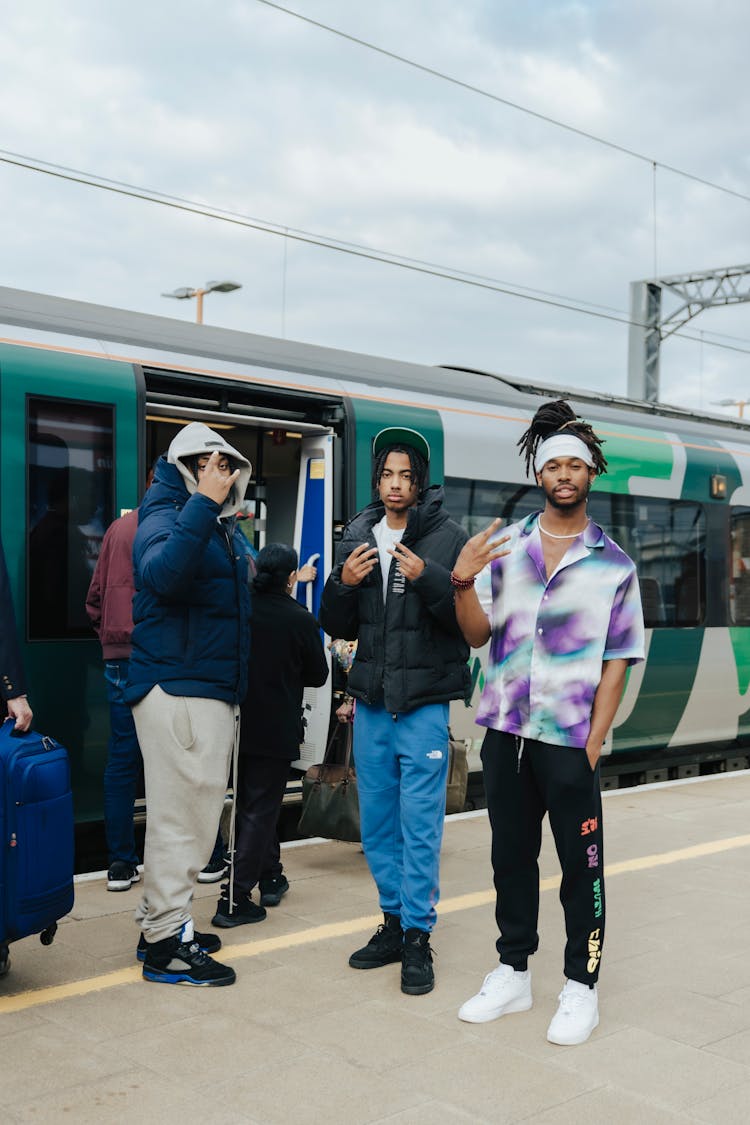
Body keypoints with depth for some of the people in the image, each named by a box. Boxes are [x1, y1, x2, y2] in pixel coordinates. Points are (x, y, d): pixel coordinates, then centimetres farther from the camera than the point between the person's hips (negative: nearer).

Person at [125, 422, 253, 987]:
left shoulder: (228, 529, 18)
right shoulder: (165, 515, -9)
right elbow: (163, 574, -32)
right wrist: (203, 504, -33)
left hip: (217, 690, 9)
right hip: (177, 690, -9)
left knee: (193, 814, 15)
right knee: (180, 816, -6)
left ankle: (161, 922, 26)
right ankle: (167, 944, 2)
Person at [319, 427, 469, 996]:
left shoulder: (448, 538, -5)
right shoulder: (357, 539, 10)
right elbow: (339, 627, 13)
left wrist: (427, 579, -25)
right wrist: (343, 583, -6)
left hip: (425, 702, -5)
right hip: (372, 701, 5)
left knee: (420, 825, -2)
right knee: (377, 822, 13)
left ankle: (418, 937, 8)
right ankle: (394, 922, 26)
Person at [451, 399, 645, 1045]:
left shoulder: (614, 565, 1)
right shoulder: (504, 547, 6)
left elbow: (616, 664, -1)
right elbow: (477, 635, 2)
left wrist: (592, 746, -8)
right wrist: (463, 583, -17)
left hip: (569, 740, -3)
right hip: (505, 731, 3)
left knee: (581, 864, 4)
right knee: (511, 857, 13)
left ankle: (581, 987, 18)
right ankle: (513, 974, 27)